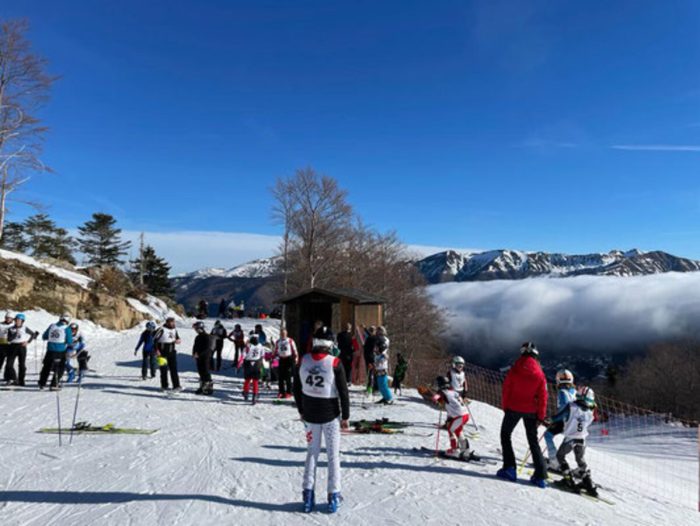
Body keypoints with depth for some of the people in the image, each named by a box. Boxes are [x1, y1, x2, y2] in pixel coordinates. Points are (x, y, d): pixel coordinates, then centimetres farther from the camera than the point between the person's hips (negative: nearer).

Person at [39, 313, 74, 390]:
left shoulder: (52, 326, 4)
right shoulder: (67, 328, -8)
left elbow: (44, 337, 13)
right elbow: (69, 341, -8)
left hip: (50, 350, 4)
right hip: (60, 351, -4)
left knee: (46, 367, 20)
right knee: (59, 369, 9)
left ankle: (42, 383, 27)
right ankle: (54, 385, 6)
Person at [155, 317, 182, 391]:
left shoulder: (174, 330, 7)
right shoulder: (162, 330, -12)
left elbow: (177, 338, 17)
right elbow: (155, 340, -10)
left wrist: (178, 341, -7)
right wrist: (157, 350, -15)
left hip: (172, 352, 5)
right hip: (163, 353, -5)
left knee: (174, 369, 2)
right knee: (164, 370, 4)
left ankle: (176, 386, 3)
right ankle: (164, 386, 16)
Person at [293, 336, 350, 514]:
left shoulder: (303, 360, -6)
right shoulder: (334, 363, -17)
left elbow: (297, 389, 4)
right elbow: (343, 392, -12)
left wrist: (301, 411, 16)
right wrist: (345, 416, 0)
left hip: (310, 414, 3)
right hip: (330, 415, -3)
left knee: (312, 452, 17)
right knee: (333, 455, 11)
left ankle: (308, 494, 17)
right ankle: (333, 496, 16)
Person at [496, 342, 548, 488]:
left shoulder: (515, 369, -7)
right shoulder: (539, 373, -3)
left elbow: (506, 388, -5)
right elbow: (542, 396, -3)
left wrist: (505, 407, 6)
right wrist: (541, 416, 4)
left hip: (513, 408, -2)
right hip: (531, 411, 2)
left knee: (505, 435, 12)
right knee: (533, 441, 13)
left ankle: (509, 468, 1)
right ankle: (540, 476, 9)